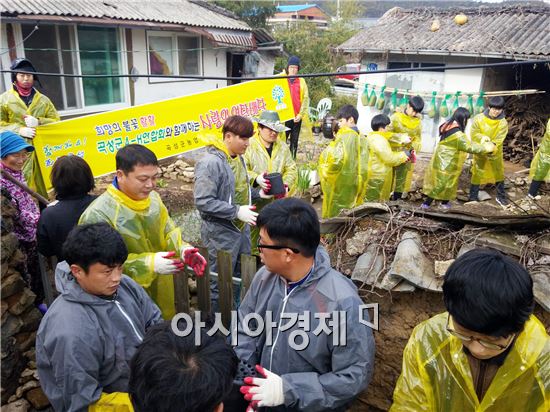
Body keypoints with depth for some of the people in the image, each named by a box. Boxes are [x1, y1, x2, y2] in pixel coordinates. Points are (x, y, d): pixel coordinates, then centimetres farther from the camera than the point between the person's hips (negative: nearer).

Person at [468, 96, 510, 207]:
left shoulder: (503, 123, -14)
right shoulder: (479, 118, -14)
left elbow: (499, 139, -21)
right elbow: (474, 133, -12)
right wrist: (482, 137, -32)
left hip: (495, 153, 1)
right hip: (480, 152, -1)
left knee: (499, 174, 14)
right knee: (477, 174, 6)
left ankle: (501, 197, 31)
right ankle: (473, 197, 19)